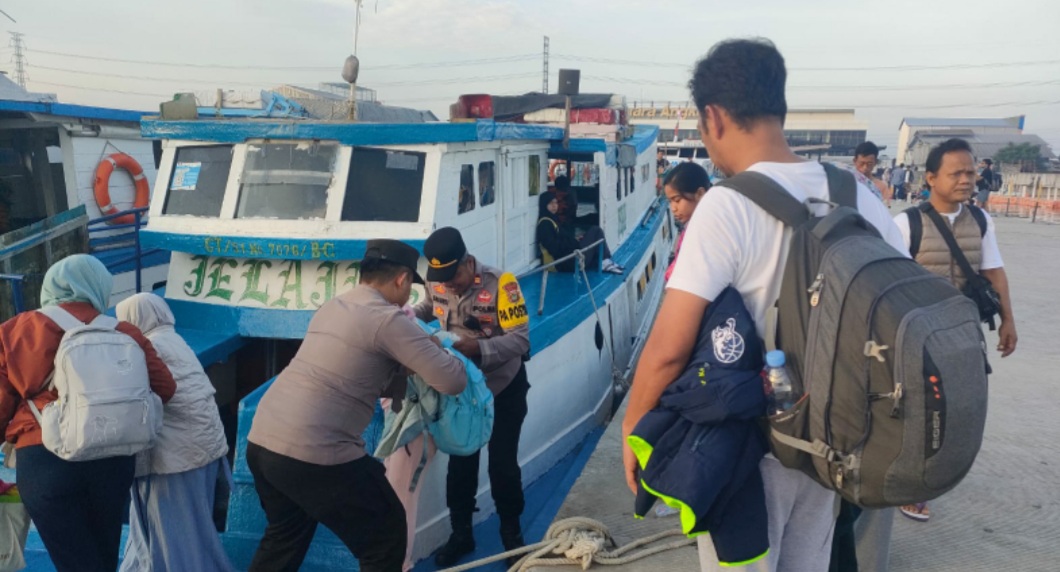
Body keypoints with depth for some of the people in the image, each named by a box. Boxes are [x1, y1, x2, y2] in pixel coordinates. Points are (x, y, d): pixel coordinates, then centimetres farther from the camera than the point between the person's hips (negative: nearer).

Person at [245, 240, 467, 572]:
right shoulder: (387, 318, -10)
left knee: (285, 536, 31)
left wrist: (409, 369, 18)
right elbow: (453, 382, -10)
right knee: (385, 538, 11)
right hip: (313, 454, -9)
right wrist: (439, 352, 9)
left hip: (261, 441, 9)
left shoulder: (332, 307, 16)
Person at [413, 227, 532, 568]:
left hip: (504, 388, -4)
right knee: (460, 462, 10)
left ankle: (511, 533, 27)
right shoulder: (436, 283, -12)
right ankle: (461, 534, 28)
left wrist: (479, 348, -44)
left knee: (502, 463, 4)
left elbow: (521, 339, -30)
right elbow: (427, 307, 10)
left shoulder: (499, 283, -28)